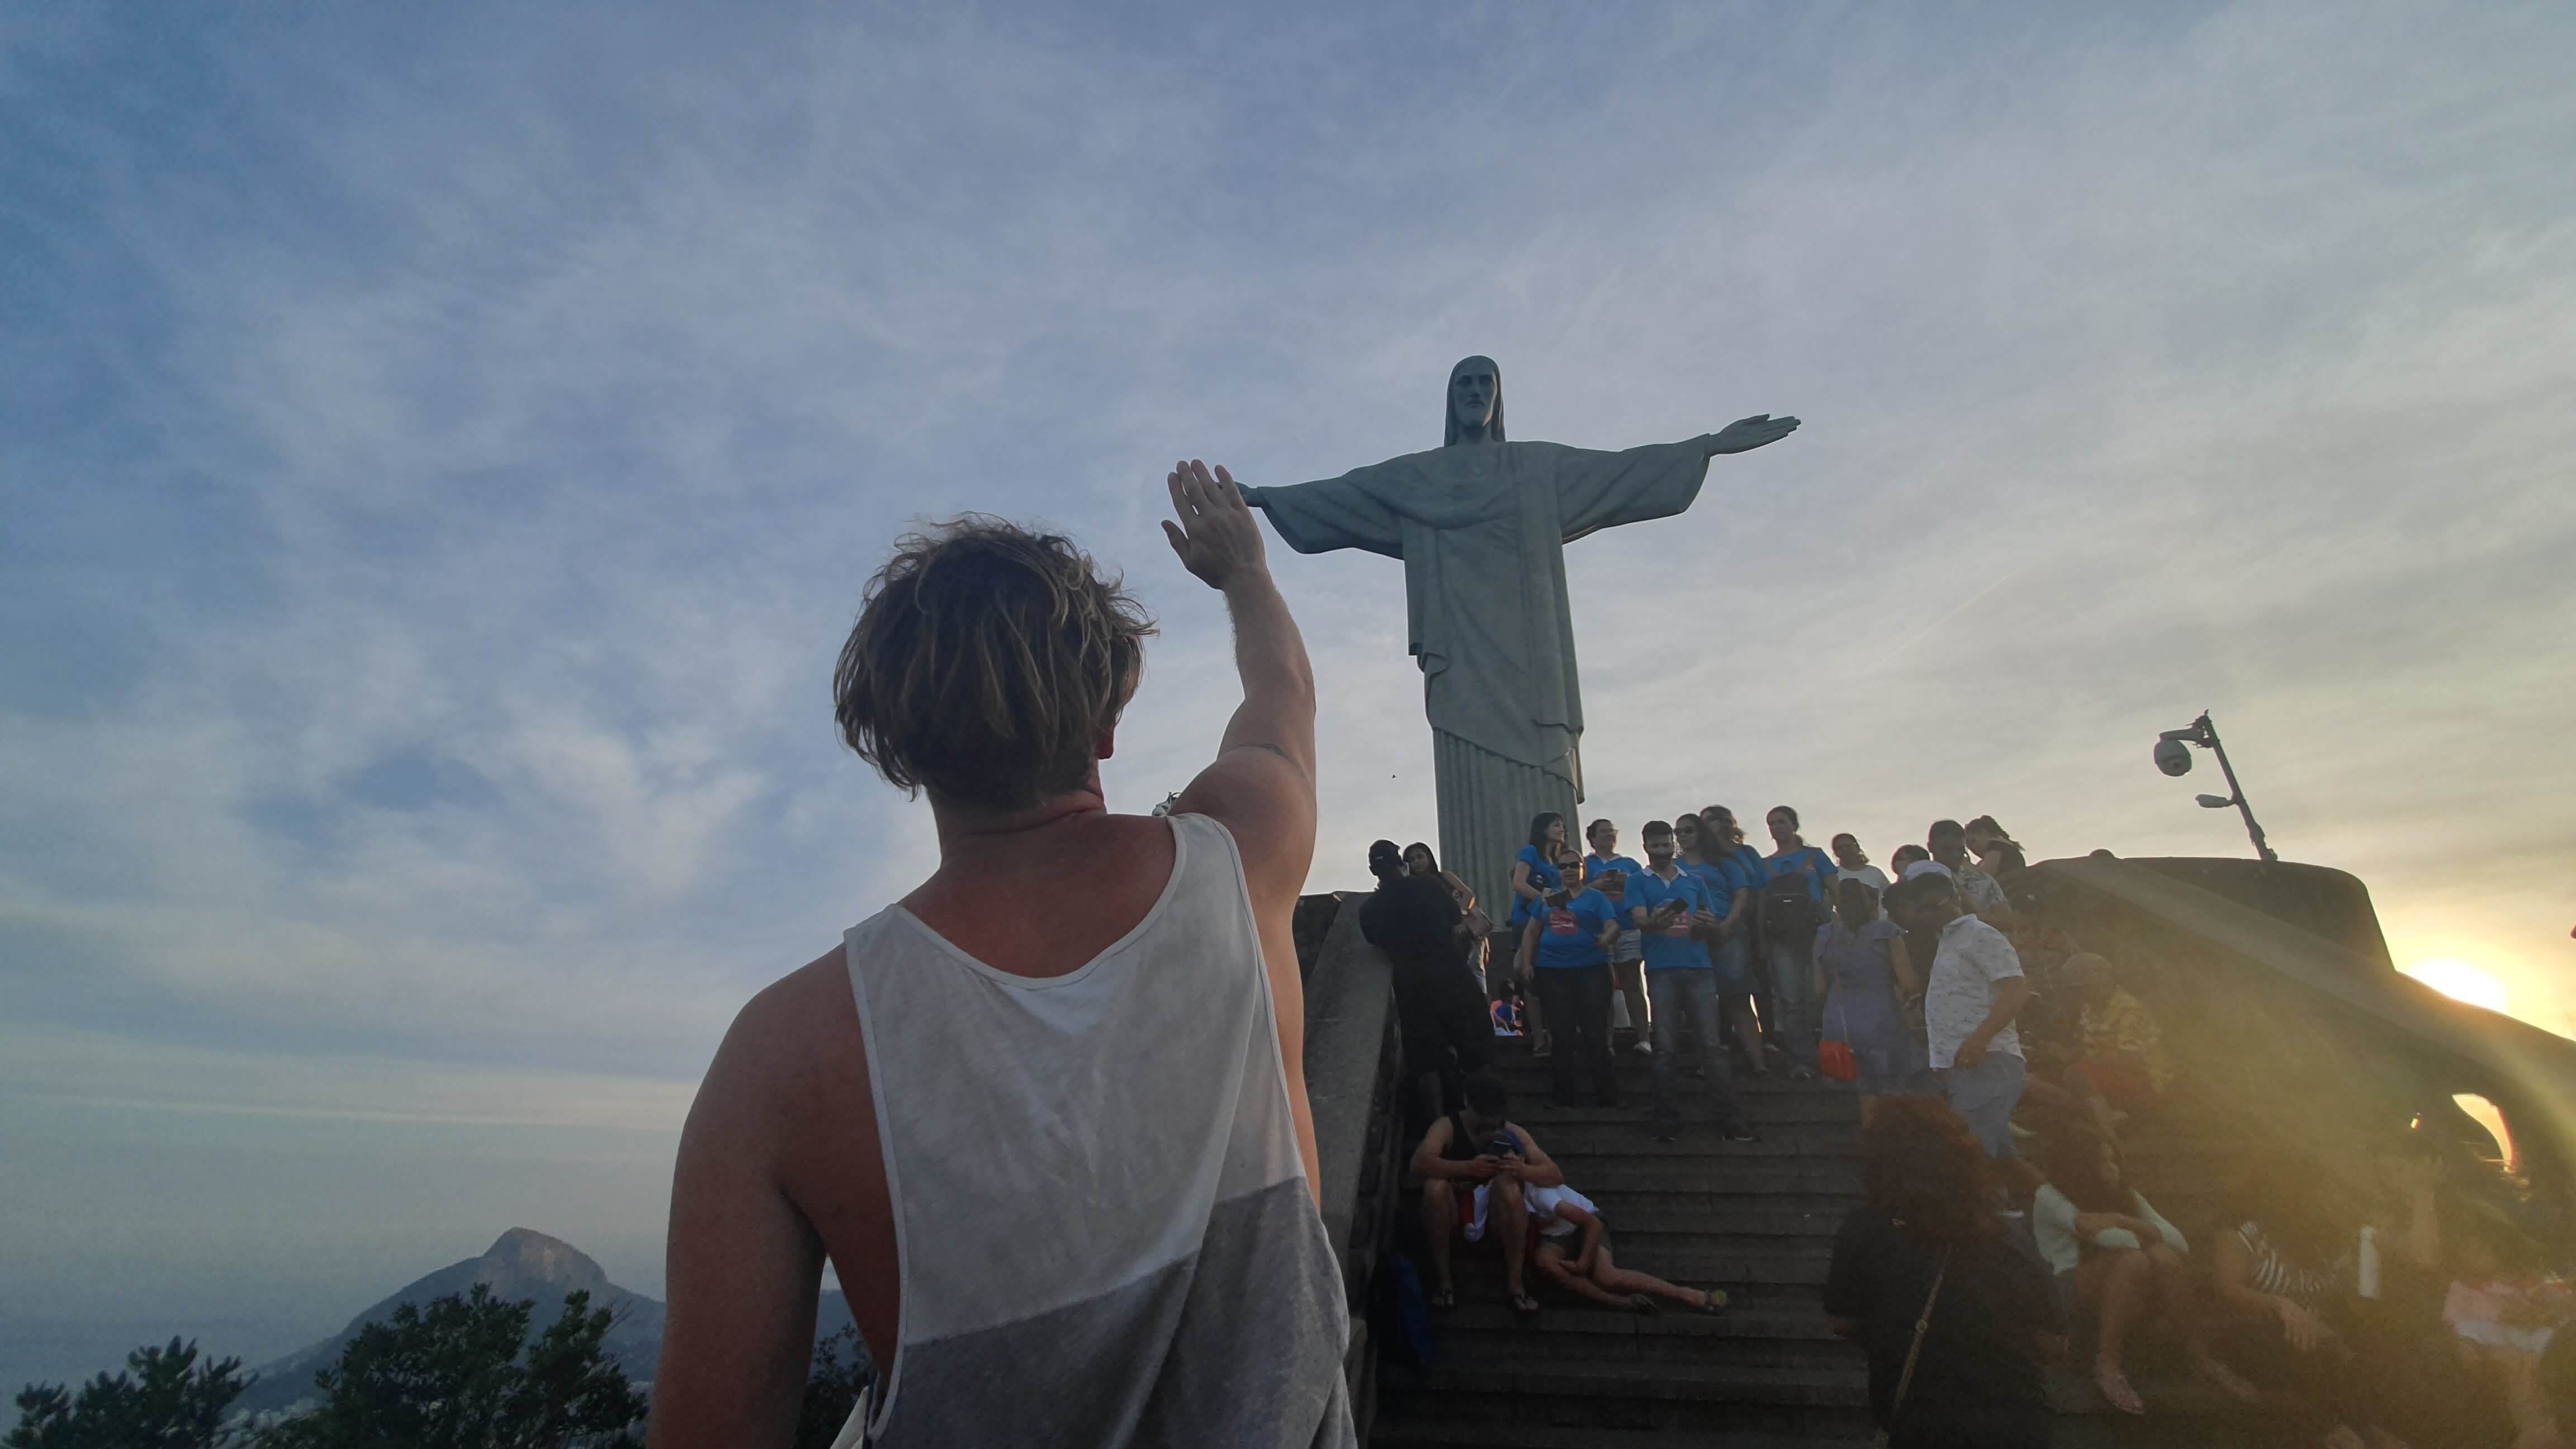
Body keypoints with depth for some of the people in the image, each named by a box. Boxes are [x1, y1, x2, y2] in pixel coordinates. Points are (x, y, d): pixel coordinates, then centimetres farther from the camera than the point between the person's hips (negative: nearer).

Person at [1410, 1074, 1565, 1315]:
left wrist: (1523, 1170, -30)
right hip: (1454, 1214, -1)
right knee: (1435, 1185, -34)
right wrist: (1469, 1168, -39)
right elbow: (1419, 1164, -26)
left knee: (1508, 1182, -31)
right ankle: (1442, 1278, -18)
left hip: (1497, 1217, 1)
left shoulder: (1513, 1132, -1)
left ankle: (1514, 1280, -23)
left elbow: (1556, 1176, -8)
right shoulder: (1447, 1127, -9)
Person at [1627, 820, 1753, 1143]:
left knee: (1712, 1045, -3)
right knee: (1666, 1049, -1)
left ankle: (1731, 1120, -1)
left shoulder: (1695, 882, 18)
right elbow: (1640, 922, -7)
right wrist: (1656, 922, -31)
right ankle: (1667, 1121, 3)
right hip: (1662, 971, -2)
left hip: (1699, 968, 2)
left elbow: (1713, 929, 17)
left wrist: (1709, 925, -8)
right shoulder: (1638, 883, 9)